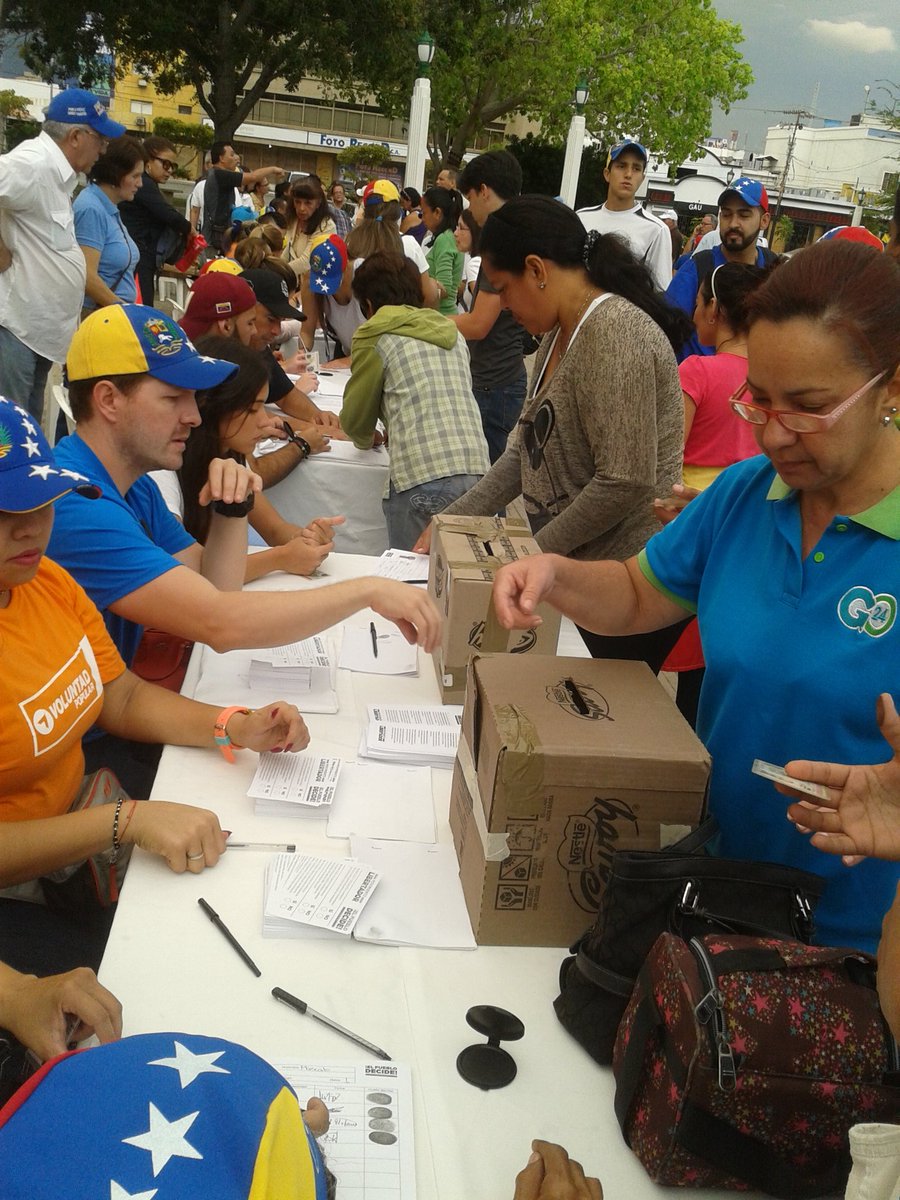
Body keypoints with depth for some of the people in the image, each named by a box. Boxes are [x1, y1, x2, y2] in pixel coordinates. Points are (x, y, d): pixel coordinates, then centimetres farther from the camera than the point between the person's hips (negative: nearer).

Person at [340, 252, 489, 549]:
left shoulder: (376, 337, 6)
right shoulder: (452, 334, 23)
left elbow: (355, 419, 13)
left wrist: (367, 439, 36)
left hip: (421, 482, -5)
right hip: (476, 473, 6)